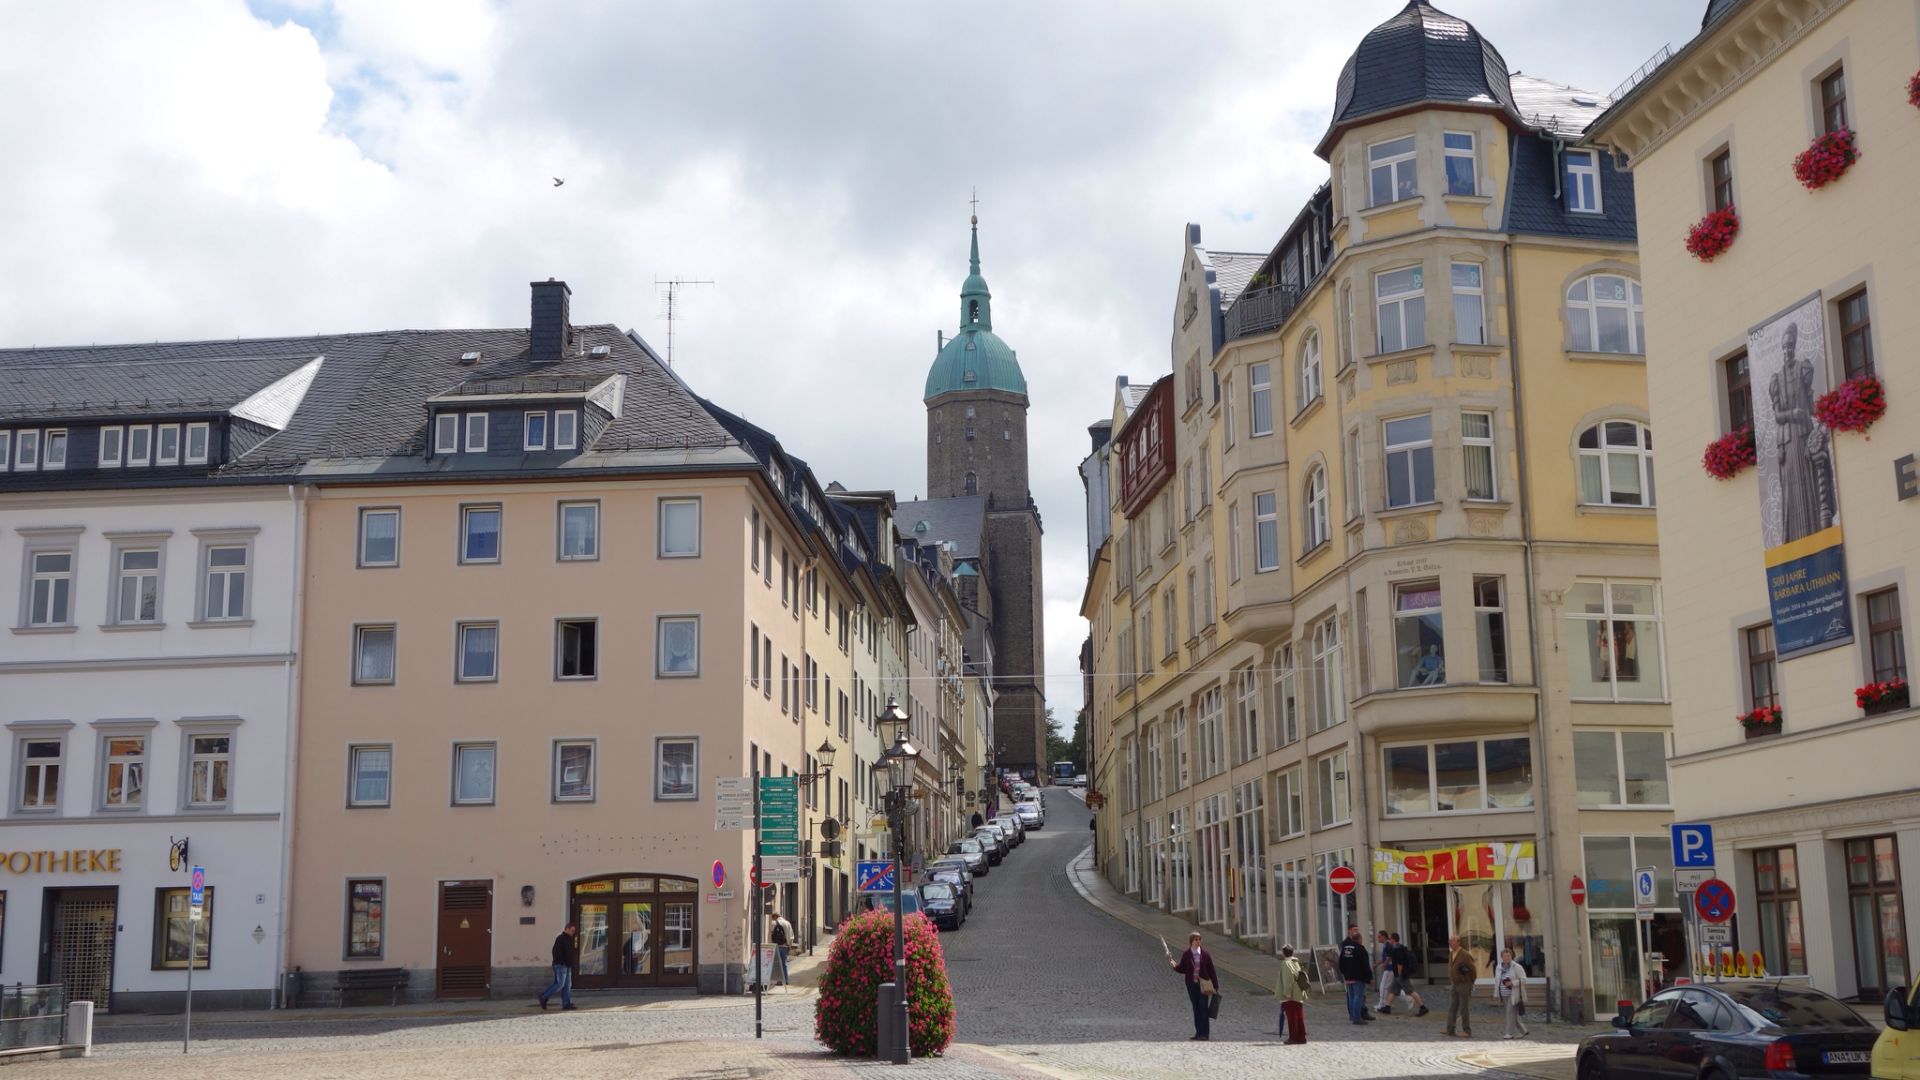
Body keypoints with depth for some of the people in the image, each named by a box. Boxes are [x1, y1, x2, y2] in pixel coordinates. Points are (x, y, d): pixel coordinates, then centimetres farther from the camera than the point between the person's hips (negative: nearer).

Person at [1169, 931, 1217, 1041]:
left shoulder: (1205, 954, -2)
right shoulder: (1186, 954, 1)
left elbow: (1211, 970, 1)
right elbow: (1182, 969, 6)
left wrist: (1215, 985, 1)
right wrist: (1175, 965, -15)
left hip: (1203, 984, -2)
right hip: (1192, 985, 2)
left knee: (1203, 1008, -5)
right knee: (1196, 1008, 8)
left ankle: (1204, 1034, -3)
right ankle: (1198, 1033, 14)